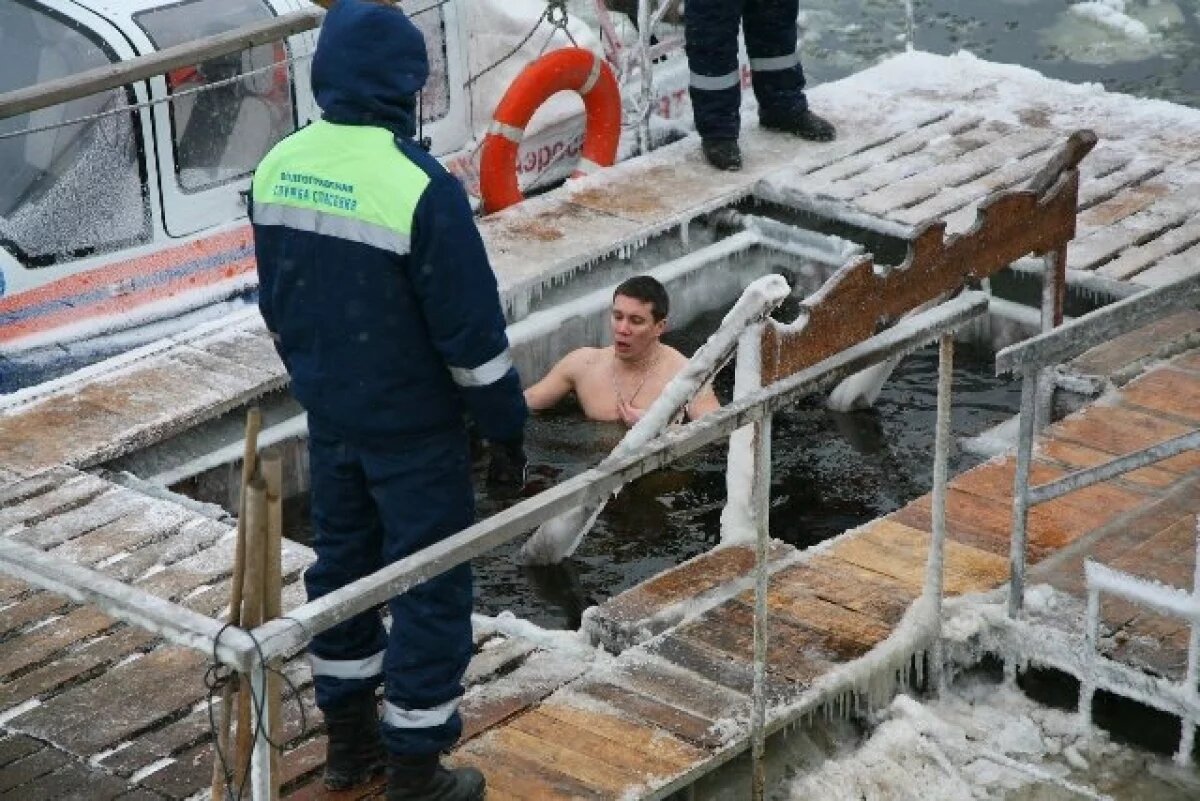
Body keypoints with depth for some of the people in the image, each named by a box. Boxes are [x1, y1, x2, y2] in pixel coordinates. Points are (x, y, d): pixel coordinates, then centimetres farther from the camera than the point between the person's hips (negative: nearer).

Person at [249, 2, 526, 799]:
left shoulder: (278, 168, -3)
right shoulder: (419, 185, -24)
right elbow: (471, 328, -18)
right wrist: (506, 424, -7)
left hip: (328, 415, 7)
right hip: (414, 430, -7)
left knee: (343, 561, 20)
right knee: (430, 586, 6)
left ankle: (348, 737, 33)